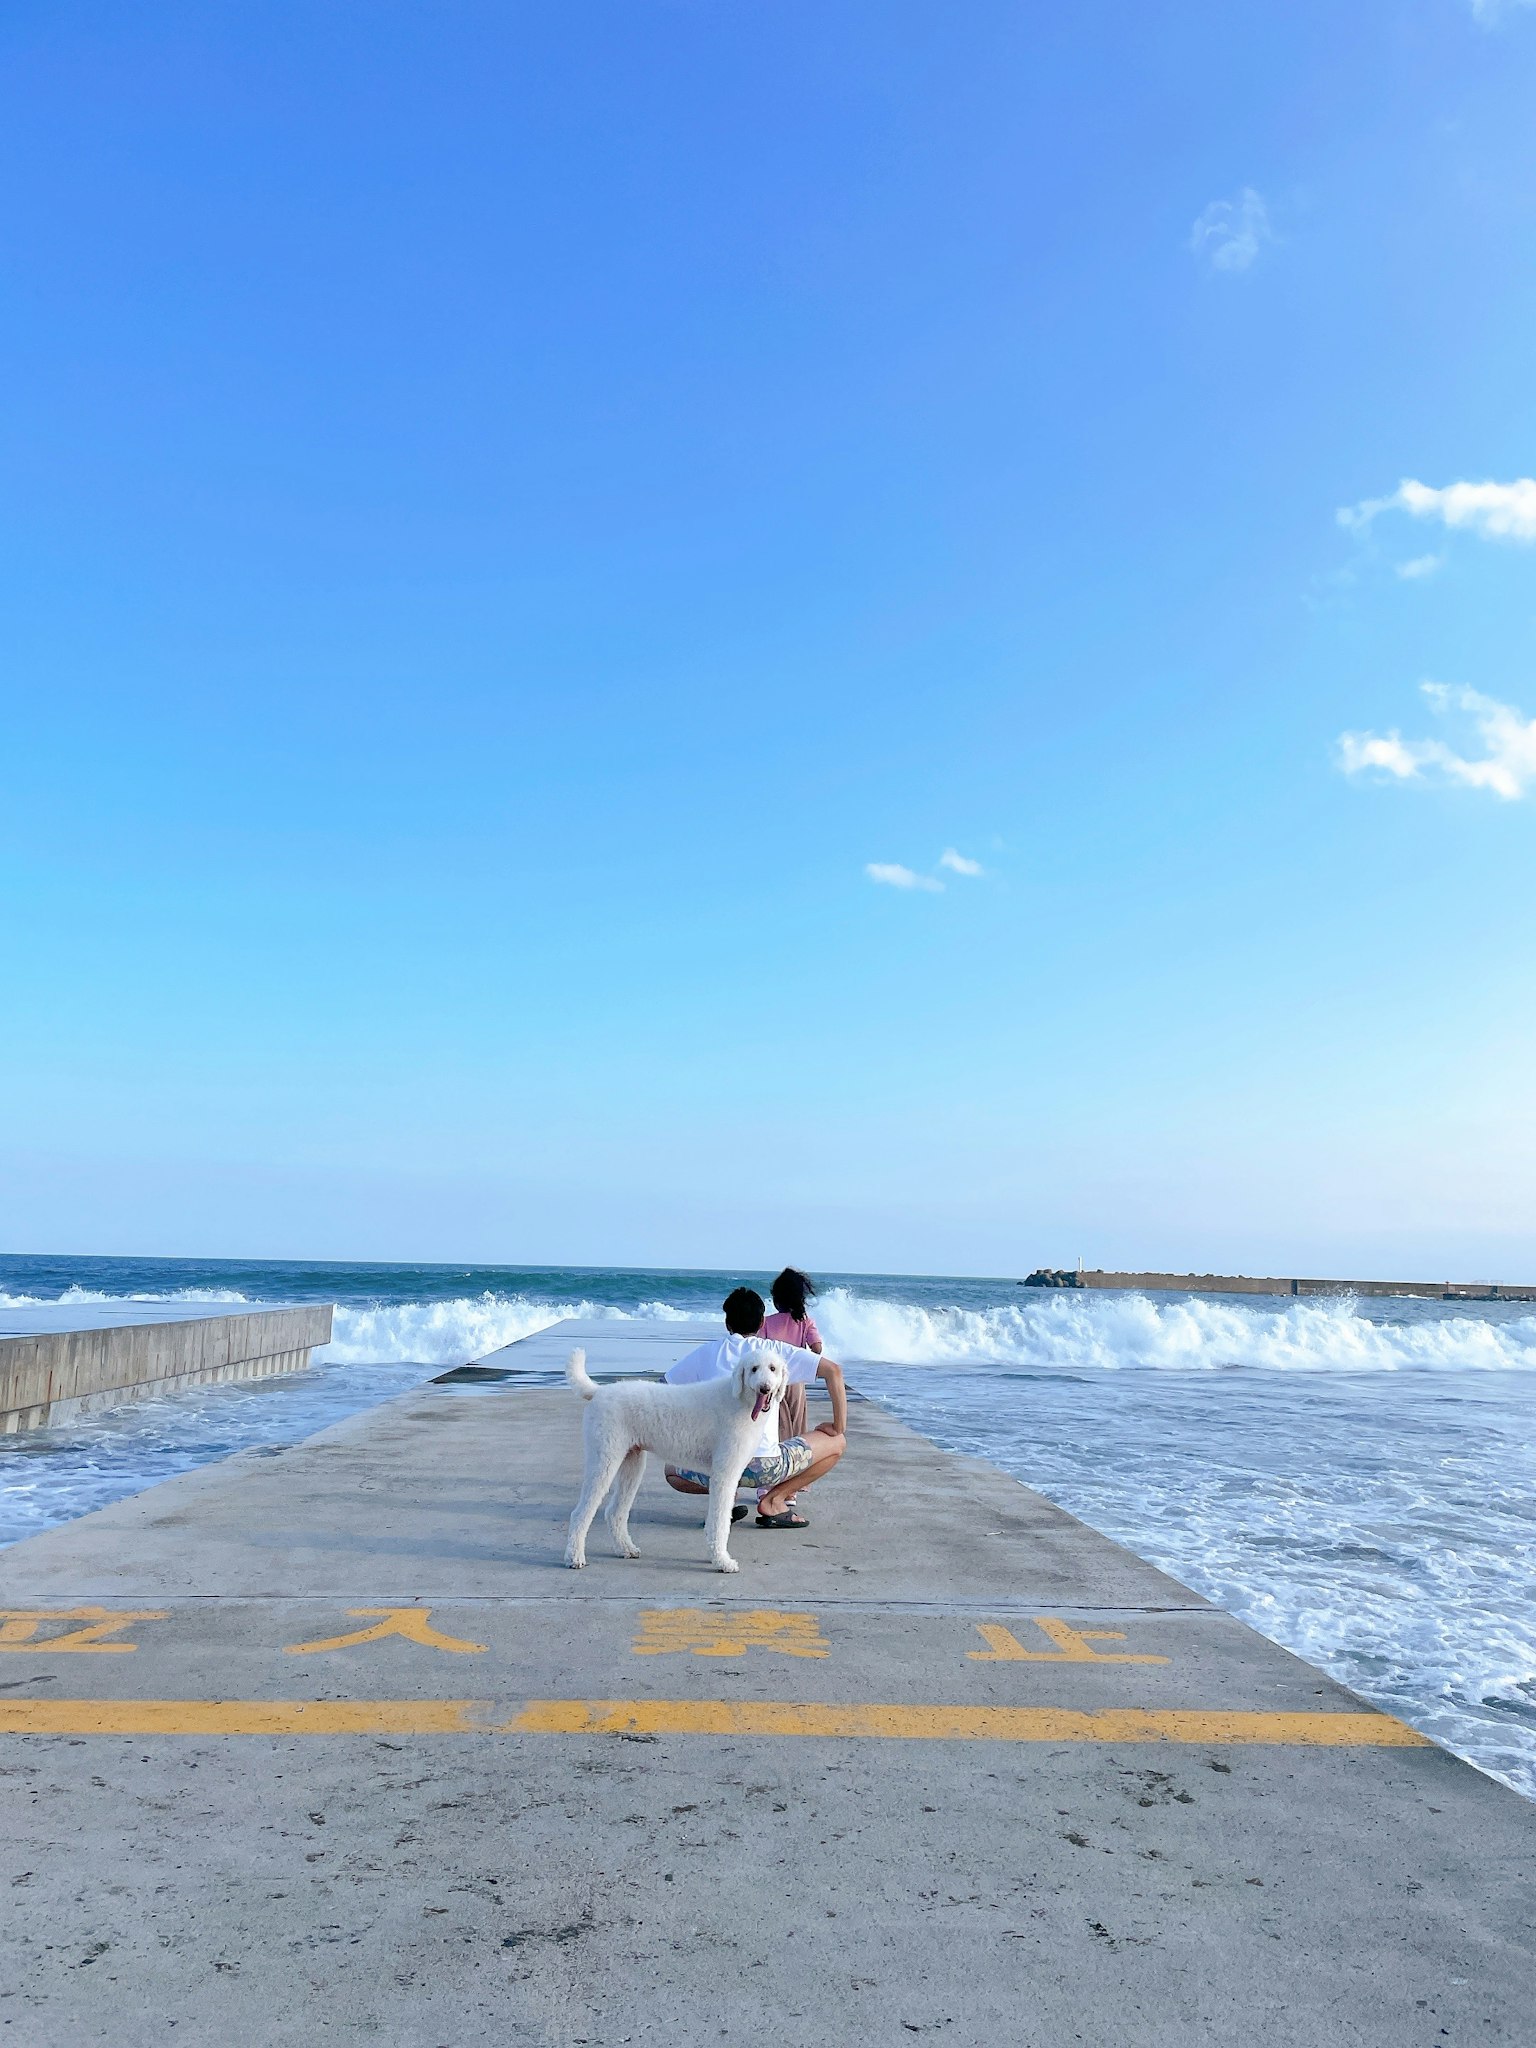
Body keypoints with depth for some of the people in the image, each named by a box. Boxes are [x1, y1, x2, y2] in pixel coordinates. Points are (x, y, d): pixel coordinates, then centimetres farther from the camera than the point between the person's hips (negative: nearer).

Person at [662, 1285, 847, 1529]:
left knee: (673, 1472, 37)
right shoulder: (773, 1350, 7)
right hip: (763, 1466, -3)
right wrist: (839, 1428, 9)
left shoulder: (706, 1352, 13)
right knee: (836, 1443, 18)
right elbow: (833, 1370, 1)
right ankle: (773, 1500, 7)